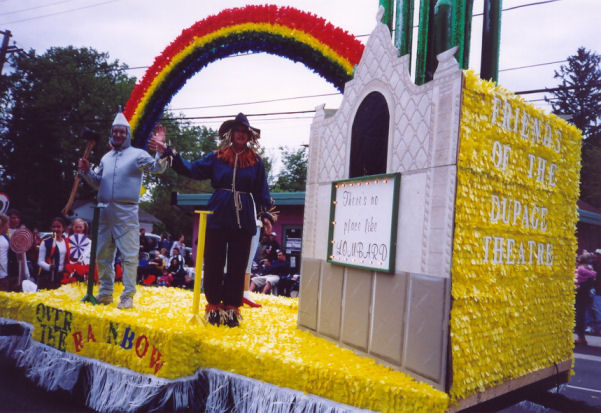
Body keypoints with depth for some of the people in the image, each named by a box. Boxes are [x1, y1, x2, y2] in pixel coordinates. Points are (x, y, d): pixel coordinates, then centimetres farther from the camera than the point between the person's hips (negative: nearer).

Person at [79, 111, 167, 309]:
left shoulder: (137, 155, 2)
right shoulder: (107, 157, 20)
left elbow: (157, 167, -11)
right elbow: (97, 182, 26)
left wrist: (162, 154, -31)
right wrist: (86, 171, 8)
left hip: (126, 212, -6)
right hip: (105, 211, 7)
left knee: (129, 255, -4)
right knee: (103, 255, 13)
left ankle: (128, 295, 3)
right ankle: (106, 292, 25)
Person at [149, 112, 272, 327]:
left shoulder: (256, 162, 8)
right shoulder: (217, 157, 8)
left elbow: (262, 192, 9)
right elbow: (191, 169, 8)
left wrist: (266, 214, -2)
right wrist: (168, 152, 2)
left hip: (243, 220, 0)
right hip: (218, 218, 0)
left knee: (237, 267, 4)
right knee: (213, 265, 3)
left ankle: (231, 309, 14)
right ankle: (214, 307, 15)